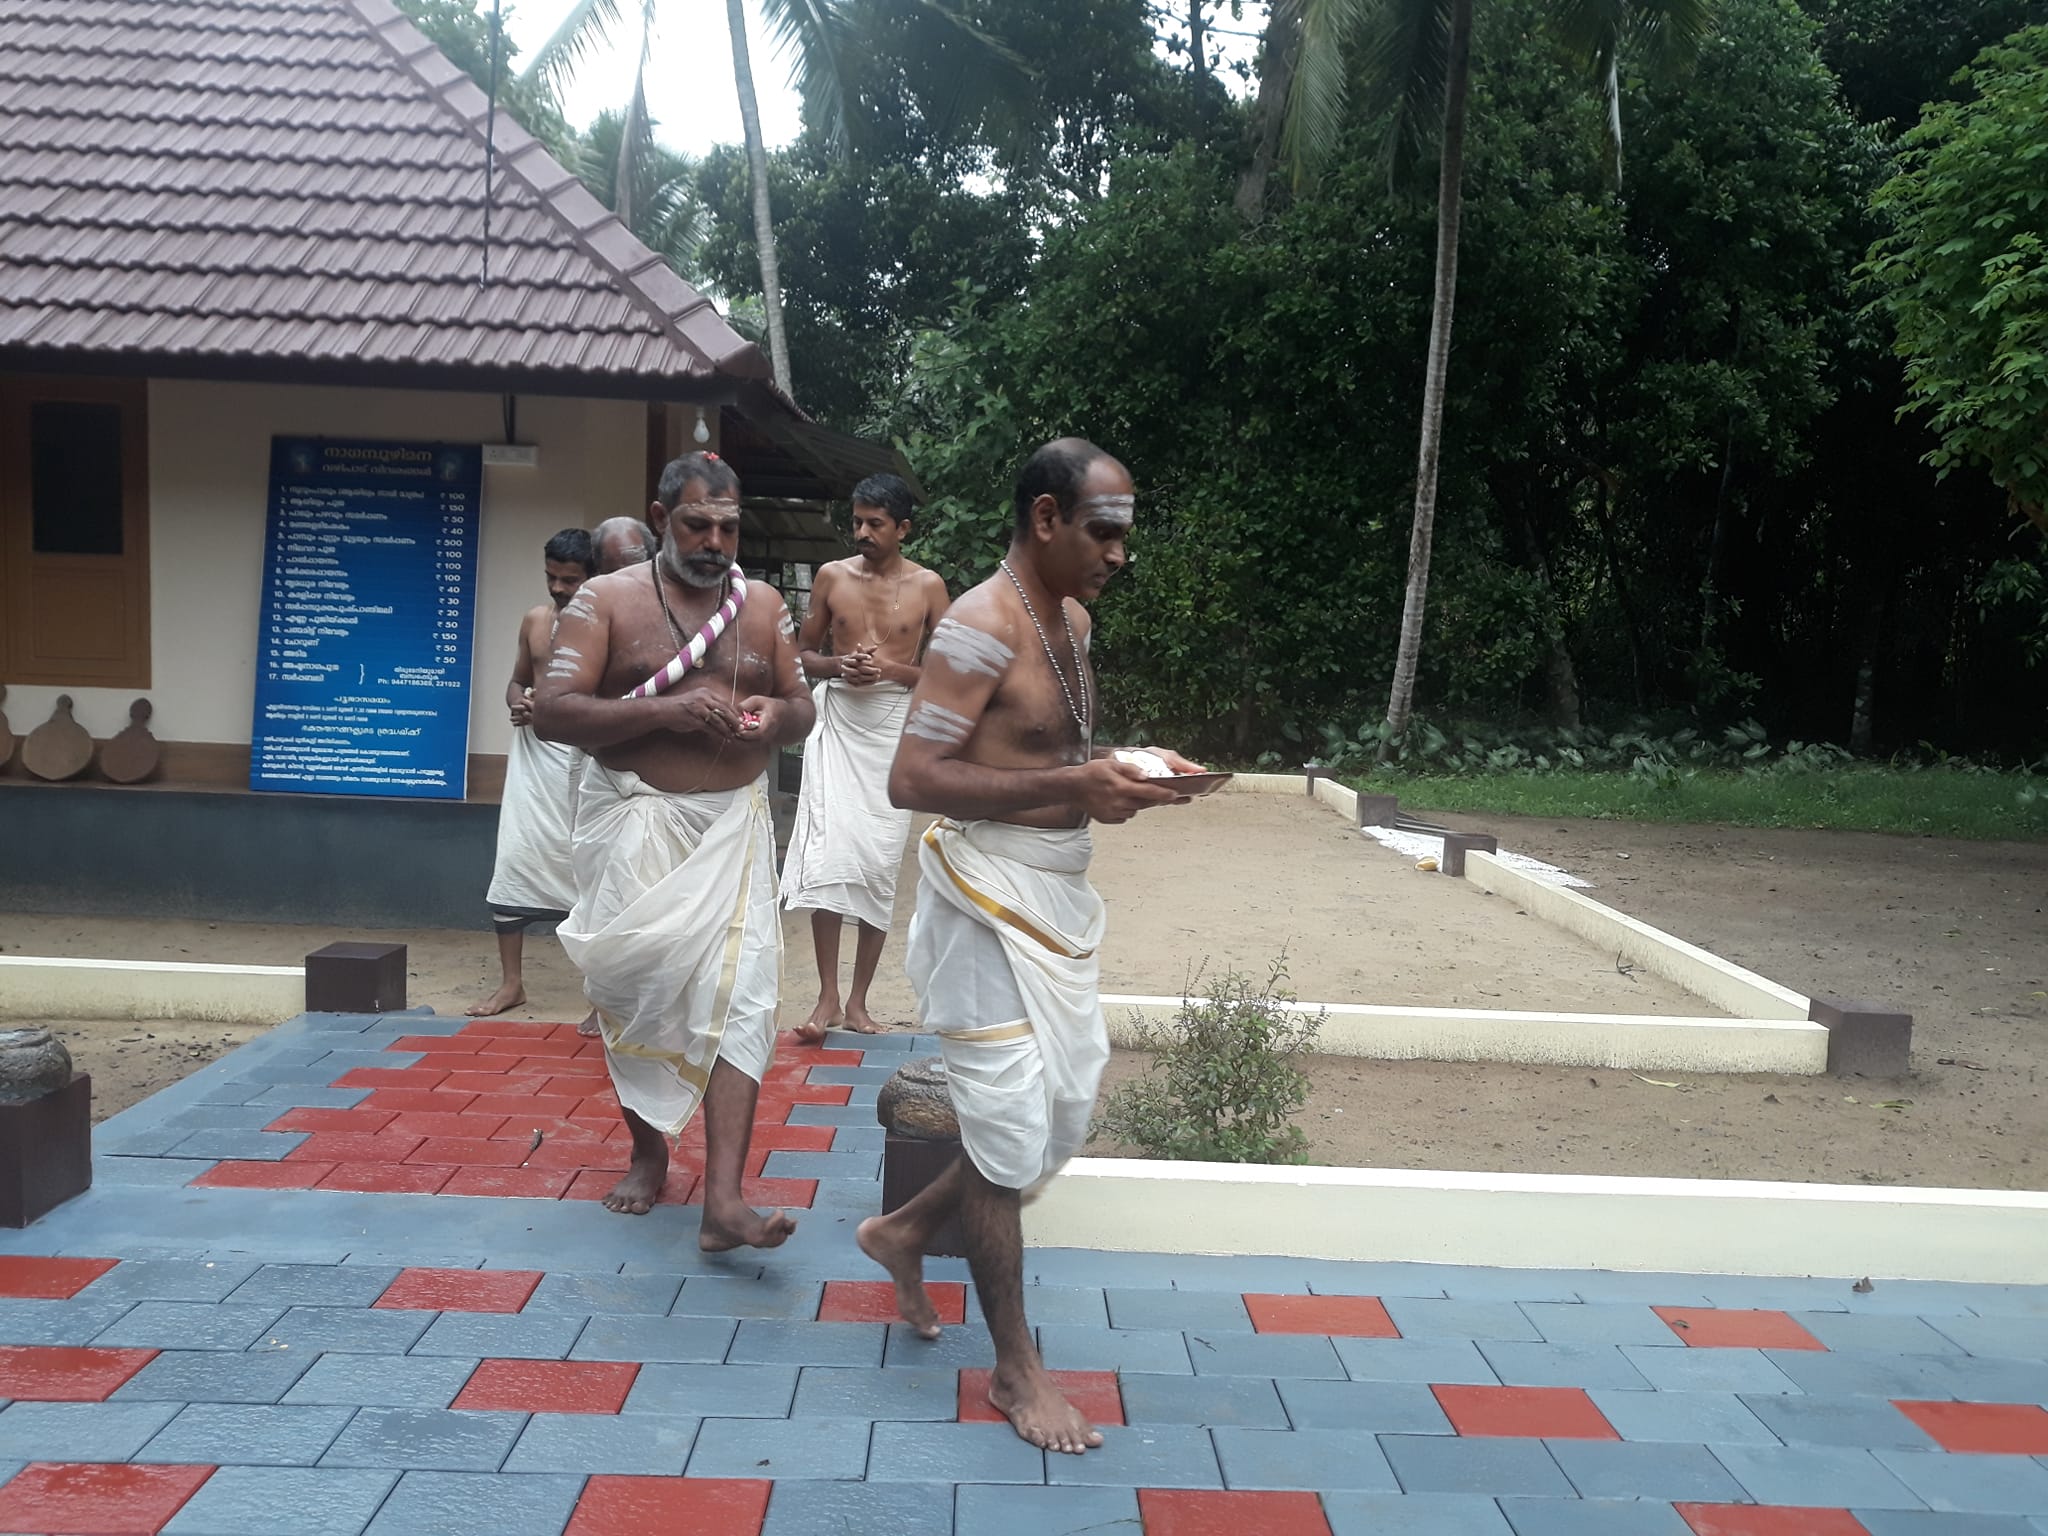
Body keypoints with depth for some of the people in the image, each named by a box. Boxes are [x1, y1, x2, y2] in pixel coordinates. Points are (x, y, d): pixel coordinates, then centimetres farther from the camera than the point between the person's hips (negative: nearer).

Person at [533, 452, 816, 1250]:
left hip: (731, 824, 1)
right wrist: (664, 712, -21)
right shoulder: (607, 599, -1)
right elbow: (553, 708, -10)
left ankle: (723, 1199, -13)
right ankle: (648, 1150, 31)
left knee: (738, 998, -11)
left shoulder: (763, 603, 9)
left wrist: (776, 716, -10)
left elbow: (801, 705, 15)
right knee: (634, 995, 8)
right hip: (633, 824, -1)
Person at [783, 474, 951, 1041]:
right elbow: (802, 653, 12)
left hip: (895, 729, 0)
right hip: (839, 724, 0)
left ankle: (858, 1001, 14)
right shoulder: (832, 577, 5)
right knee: (829, 857, -12)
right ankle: (827, 1000, -3)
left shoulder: (927, 586, 1)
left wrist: (893, 669, -13)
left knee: (880, 866, 2)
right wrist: (834, 666, -9)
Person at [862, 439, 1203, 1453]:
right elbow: (913, 779, -23)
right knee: (1013, 1122, 0)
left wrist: (1125, 768, 2)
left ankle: (904, 1233, 36)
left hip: (1057, 894, 9)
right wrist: (1070, 787, -27)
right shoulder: (981, 628, -17)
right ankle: (1016, 1368, 15)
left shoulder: (1072, 618, 11)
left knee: (1065, 1113, 14)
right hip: (989, 893, -9)